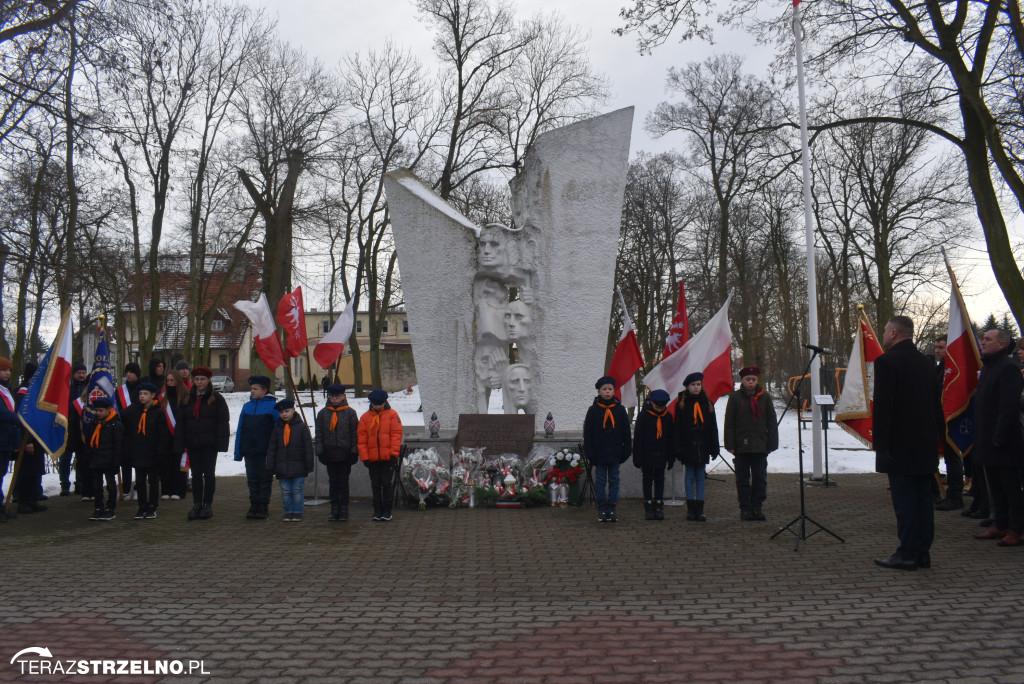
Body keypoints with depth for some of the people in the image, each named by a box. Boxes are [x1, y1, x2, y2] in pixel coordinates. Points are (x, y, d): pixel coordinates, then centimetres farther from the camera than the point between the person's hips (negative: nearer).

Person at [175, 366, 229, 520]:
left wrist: (221, 442, -12)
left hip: (209, 443, -4)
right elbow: (181, 422, 11)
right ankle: (196, 504, 15)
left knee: (209, 473, 2)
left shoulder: (216, 398, -2)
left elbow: (223, 422, -5)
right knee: (196, 474, 8)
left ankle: (207, 505, 11)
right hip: (193, 444, 4)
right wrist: (179, 443, 4)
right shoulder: (188, 398, 10)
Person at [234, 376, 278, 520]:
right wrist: (238, 451, 8)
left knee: (265, 479, 4)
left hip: (266, 452, -5)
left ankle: (263, 507, 12)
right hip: (249, 451, 5)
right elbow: (240, 430, 12)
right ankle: (254, 506, 19)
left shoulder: (272, 406, -5)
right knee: (252, 480, 10)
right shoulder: (247, 406, 10)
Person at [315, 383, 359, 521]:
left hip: (345, 454, -2)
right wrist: (320, 451, 0)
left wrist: (354, 452, -5)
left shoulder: (350, 413, 0)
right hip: (329, 454, 2)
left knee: (343, 482, 4)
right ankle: (334, 510, 15)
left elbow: (354, 433, -1)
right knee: (333, 483, 8)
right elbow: (319, 434, 8)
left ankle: (344, 510, 11)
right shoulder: (323, 413, 7)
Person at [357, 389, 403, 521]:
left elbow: (396, 435, -3)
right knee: (375, 485, 9)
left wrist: (394, 454, -9)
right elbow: (361, 438, 5)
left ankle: (387, 511, 7)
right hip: (372, 458, 3)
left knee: (387, 484, -1)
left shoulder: (392, 415, 0)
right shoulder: (365, 417, 7)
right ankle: (377, 511, 17)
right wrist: (364, 457, -1)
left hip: (388, 457, -3)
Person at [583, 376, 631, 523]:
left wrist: (626, 451, 0)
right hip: (599, 454, -1)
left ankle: (611, 509, 14)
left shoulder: (620, 409, 5)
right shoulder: (593, 410, 1)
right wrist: (589, 454, -5)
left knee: (614, 480, 6)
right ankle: (602, 510, 10)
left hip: (615, 453, 1)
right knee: (600, 481, 4)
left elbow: (626, 433, 8)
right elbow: (587, 434, 1)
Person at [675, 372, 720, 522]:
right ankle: (691, 509, 7)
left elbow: (713, 427, 10)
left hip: (702, 447, 2)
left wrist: (714, 448, 3)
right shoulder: (681, 404, 1)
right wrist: (678, 449, -8)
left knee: (700, 477, 4)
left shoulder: (707, 404, 9)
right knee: (690, 477, 2)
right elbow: (677, 428, -2)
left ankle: (699, 510, 7)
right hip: (688, 447, -2)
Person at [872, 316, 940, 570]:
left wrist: (881, 445, -13)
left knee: (904, 499, -4)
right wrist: (933, 438, 21)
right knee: (924, 498, 10)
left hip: (900, 445, -8)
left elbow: (883, 406, -16)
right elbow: (936, 406, 16)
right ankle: (922, 552, 16)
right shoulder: (926, 362, 12)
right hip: (926, 445, 8)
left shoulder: (887, 361, -12)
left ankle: (907, 554, 0)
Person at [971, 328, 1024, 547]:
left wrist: (999, 437, -23)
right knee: (995, 485, 14)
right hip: (988, 441, 10)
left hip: (1004, 443, -10)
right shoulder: (988, 366, 16)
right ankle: (1000, 525, 22)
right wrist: (980, 437, 17)